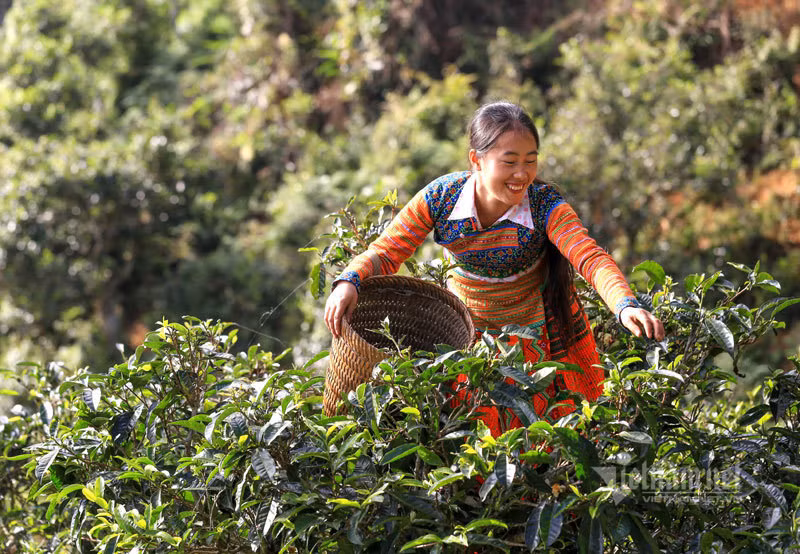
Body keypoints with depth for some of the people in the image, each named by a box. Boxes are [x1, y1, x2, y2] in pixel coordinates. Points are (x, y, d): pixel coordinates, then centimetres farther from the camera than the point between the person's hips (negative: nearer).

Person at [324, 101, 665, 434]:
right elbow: (386, 252, -15)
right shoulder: (441, 198, -23)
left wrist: (625, 306, -57)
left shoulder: (544, 205, -26)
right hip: (469, 330, 1)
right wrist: (349, 282, -36)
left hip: (538, 330, -1)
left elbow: (591, 258, -38)